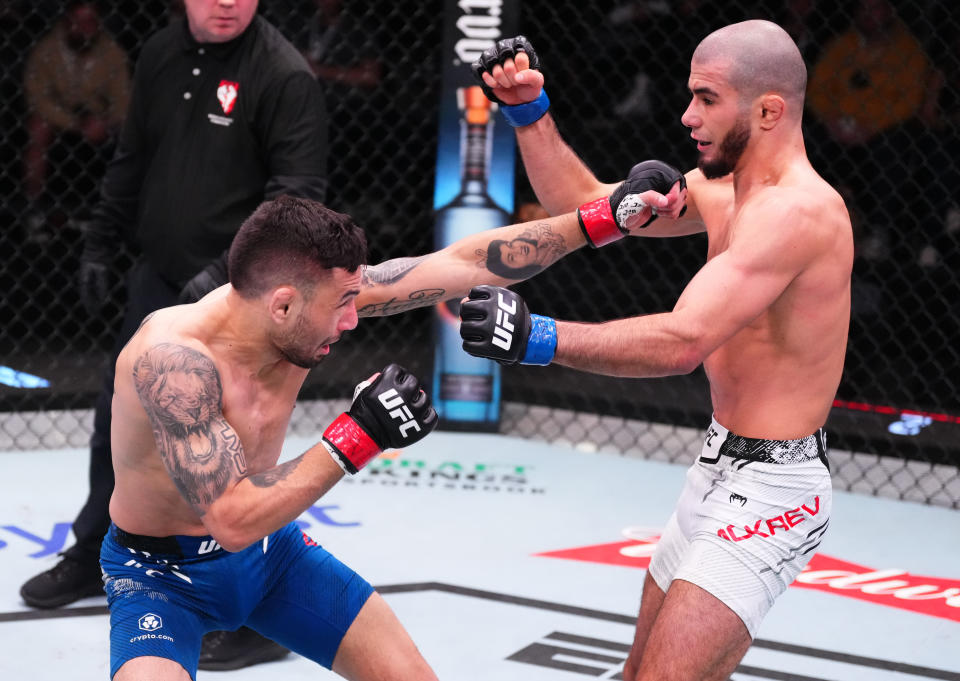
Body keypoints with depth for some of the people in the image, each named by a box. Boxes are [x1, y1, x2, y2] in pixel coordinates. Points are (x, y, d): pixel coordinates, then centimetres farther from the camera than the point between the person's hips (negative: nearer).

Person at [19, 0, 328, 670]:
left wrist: (229, 269, -28)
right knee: (120, 416, 21)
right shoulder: (161, 56, 5)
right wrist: (101, 243, 18)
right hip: (159, 282, 8)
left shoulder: (284, 75, -17)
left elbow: (298, 194, -21)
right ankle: (96, 556, 43)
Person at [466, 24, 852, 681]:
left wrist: (539, 338, -37)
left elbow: (683, 341, -33)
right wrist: (530, 112, 5)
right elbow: (587, 206, 17)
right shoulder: (723, 190, 9)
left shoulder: (798, 209, -22)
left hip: (768, 492, -10)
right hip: (720, 476, 10)